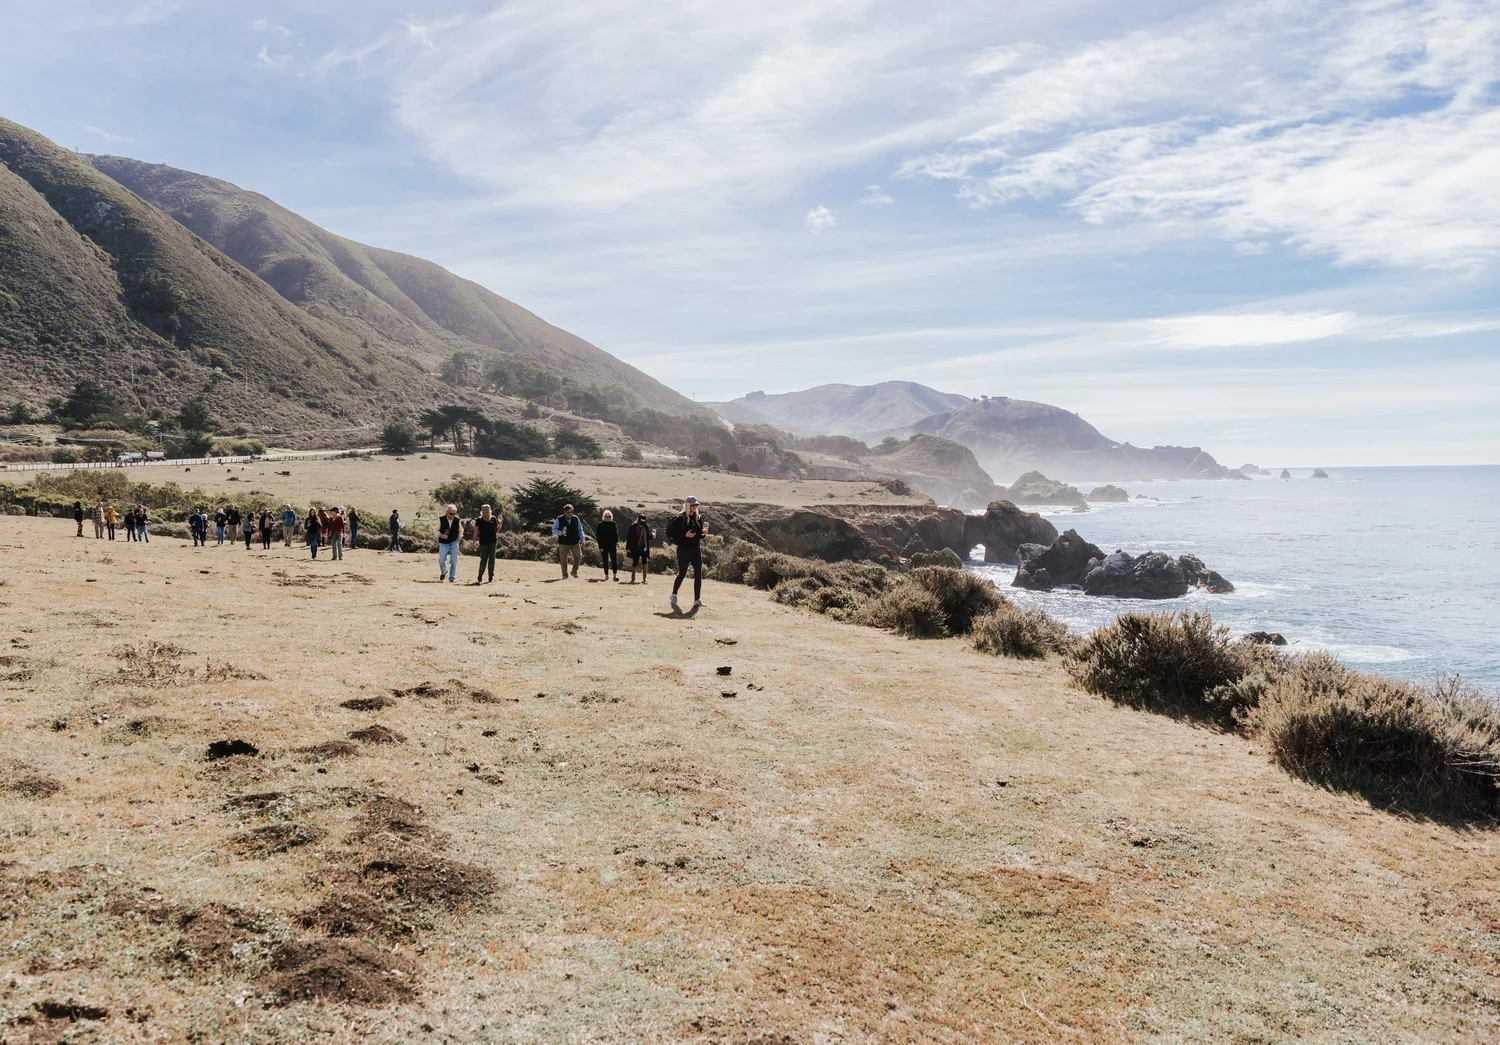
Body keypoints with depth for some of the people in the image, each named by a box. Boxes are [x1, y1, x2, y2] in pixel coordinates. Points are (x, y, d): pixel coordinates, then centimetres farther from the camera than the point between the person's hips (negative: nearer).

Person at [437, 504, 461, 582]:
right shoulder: (441, 519, -2)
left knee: (454, 561, -2)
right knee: (441, 560, -8)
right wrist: (441, 535, -18)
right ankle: (444, 571, 24)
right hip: (444, 543, -1)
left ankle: (452, 578, 6)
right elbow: (437, 530, 1)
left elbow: (460, 531, 17)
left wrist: (459, 537, 0)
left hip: (454, 543, 1)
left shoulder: (457, 520, 2)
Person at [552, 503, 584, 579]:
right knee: (563, 560, 1)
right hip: (563, 543, -1)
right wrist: (560, 533, -17)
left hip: (575, 542, 2)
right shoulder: (559, 519, -2)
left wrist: (581, 539, 6)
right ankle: (565, 575, 14)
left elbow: (580, 529, 15)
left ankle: (574, 572, 11)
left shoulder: (576, 519, 5)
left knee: (578, 557, -9)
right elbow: (554, 529, 2)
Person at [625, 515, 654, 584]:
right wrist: (628, 548, -11)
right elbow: (629, 537, -7)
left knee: (644, 563, -3)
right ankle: (632, 579, 15)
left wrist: (652, 535, -13)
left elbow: (648, 537, 10)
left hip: (644, 548, 2)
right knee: (634, 563, 2)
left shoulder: (646, 527, 4)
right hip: (635, 548, -2)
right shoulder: (633, 527, -7)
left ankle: (644, 579, 2)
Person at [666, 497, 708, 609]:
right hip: (684, 550, -5)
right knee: (682, 574, 6)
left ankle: (697, 599, -2)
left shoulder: (699, 517, 9)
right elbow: (670, 531, -12)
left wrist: (704, 533, -5)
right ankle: (674, 594, 28)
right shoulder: (681, 518, -9)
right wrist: (685, 535, -18)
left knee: (698, 574, -5)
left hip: (696, 549, 5)